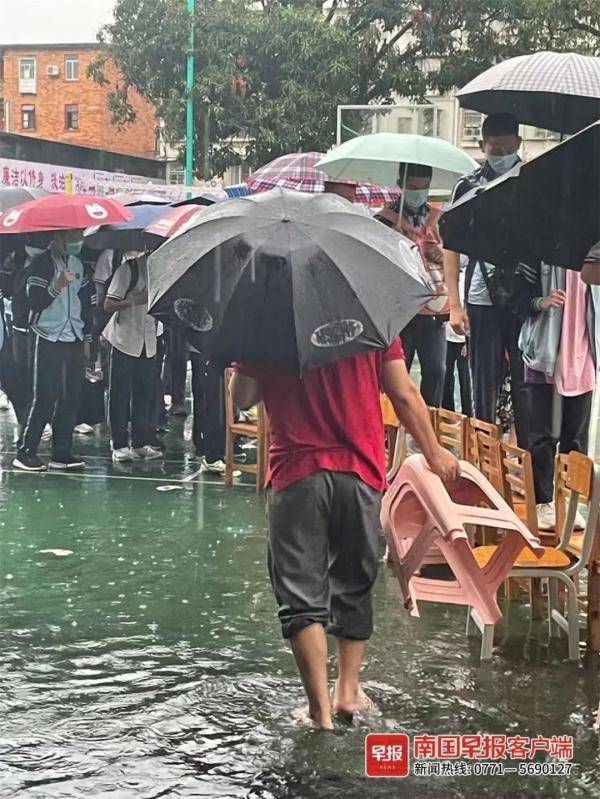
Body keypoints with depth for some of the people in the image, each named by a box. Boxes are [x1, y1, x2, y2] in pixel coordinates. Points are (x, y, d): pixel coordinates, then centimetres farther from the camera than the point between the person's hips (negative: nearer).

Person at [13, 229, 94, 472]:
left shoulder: (78, 264, 14)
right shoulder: (41, 263, -6)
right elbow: (34, 302, -14)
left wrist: (86, 338, 17)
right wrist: (57, 286, -29)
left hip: (74, 341, 6)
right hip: (49, 340, -6)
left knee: (71, 398, 2)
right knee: (46, 397, -8)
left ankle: (62, 453, 7)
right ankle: (26, 452, -1)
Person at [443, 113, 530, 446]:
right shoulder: (468, 187, 5)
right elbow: (451, 247, 5)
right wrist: (455, 305, -3)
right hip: (483, 301, 0)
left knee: (526, 384, 2)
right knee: (485, 385, 5)